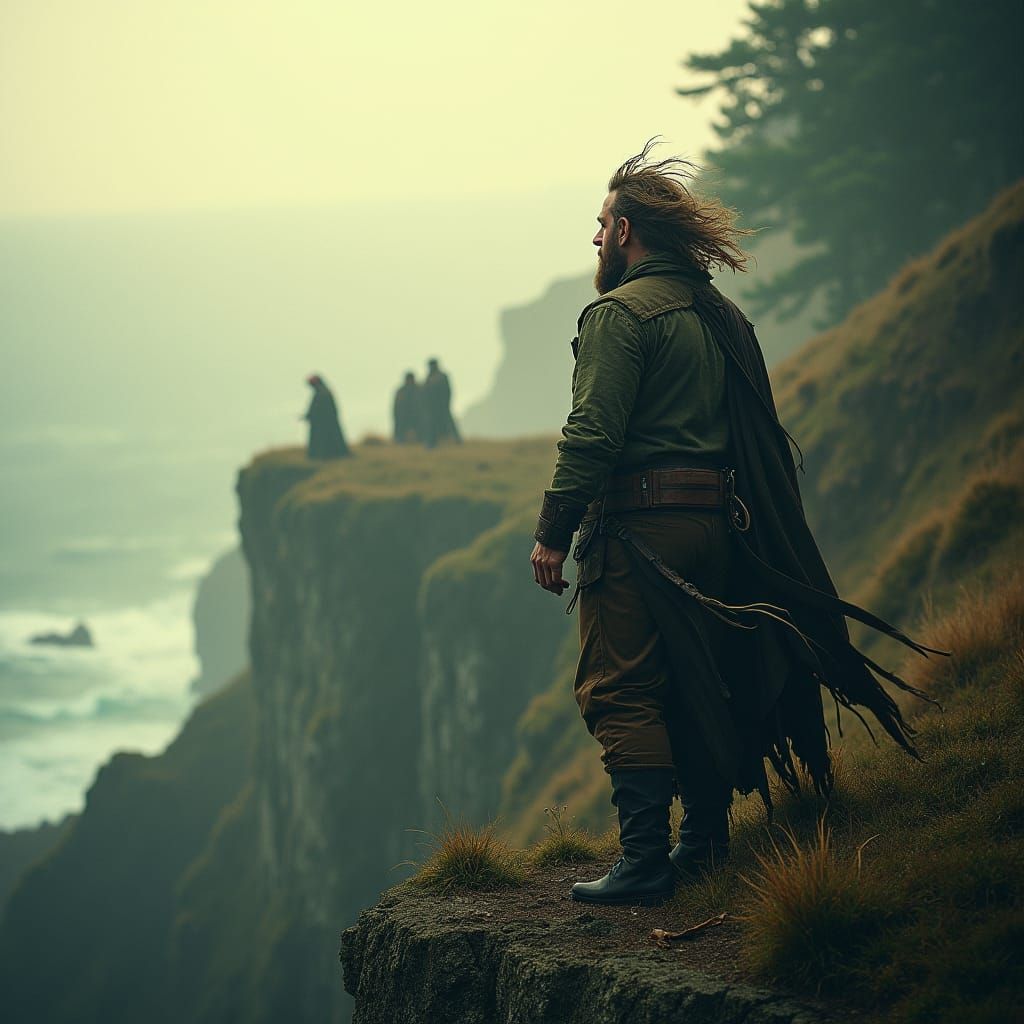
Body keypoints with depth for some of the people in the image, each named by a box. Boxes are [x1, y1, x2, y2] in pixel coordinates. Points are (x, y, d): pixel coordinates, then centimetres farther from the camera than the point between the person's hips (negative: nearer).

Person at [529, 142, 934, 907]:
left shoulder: (620, 313, -10)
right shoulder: (726, 317, 15)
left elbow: (592, 433, -18)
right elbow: (762, 439, 16)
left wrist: (553, 531, -14)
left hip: (639, 524, -8)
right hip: (716, 522, 8)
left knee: (620, 692, -4)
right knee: (695, 686, 16)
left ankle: (645, 859, -8)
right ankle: (706, 844, 22)